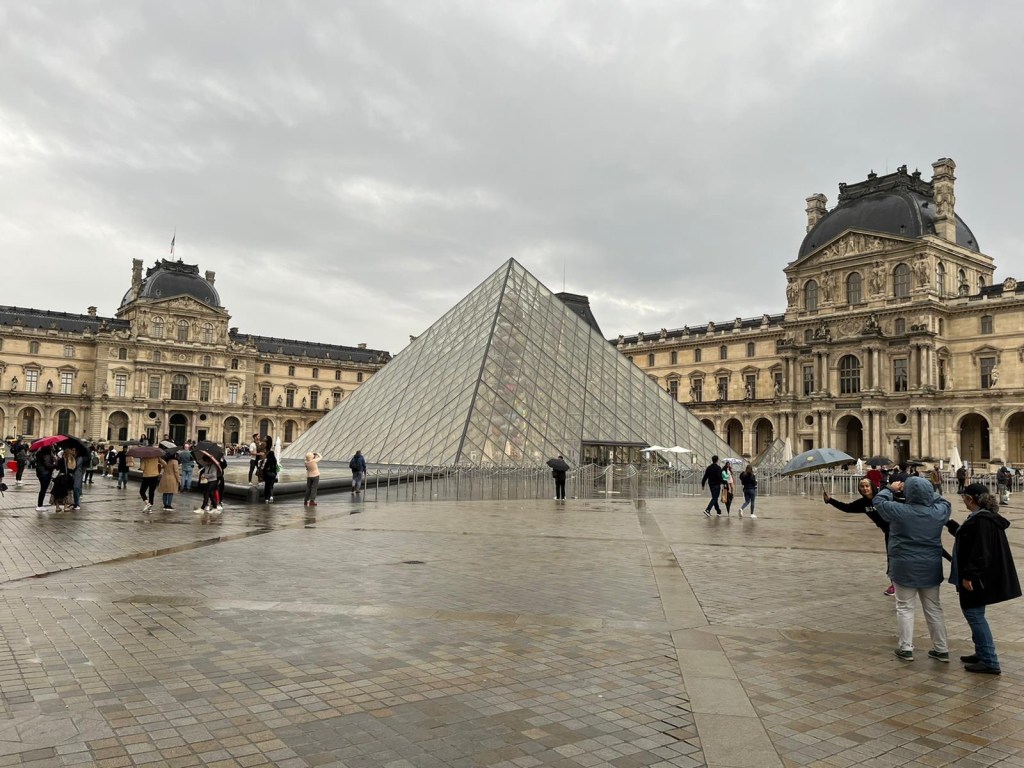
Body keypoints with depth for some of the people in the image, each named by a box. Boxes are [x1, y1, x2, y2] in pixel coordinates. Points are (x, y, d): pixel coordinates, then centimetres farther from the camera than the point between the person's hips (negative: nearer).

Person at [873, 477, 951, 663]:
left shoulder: (899, 511, -16)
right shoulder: (939, 511, -5)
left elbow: (878, 501, -1)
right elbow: (944, 501, 18)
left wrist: (890, 489, 14)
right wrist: (926, 492, 20)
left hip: (905, 567, -4)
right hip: (931, 567, 4)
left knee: (905, 607, 6)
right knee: (933, 608, 14)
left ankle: (906, 648, 8)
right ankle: (941, 649, 21)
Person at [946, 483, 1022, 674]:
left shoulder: (981, 520, -22)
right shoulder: (984, 517, 10)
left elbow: (980, 552, -27)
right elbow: (968, 537, 26)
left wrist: (969, 575, -24)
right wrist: (949, 523, 33)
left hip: (977, 578, -10)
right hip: (979, 575, 10)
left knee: (973, 614, -5)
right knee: (975, 613, 18)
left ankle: (991, 662, -2)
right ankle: (982, 654, 26)